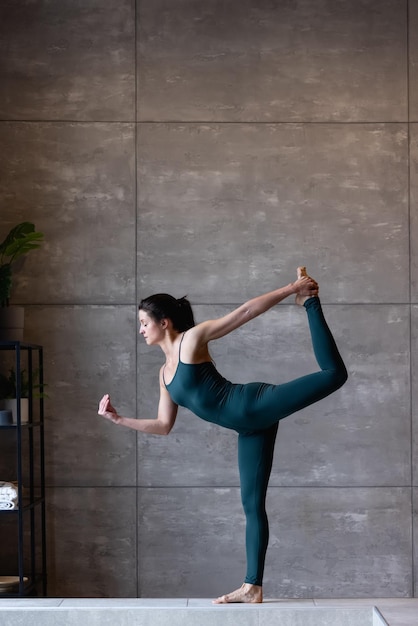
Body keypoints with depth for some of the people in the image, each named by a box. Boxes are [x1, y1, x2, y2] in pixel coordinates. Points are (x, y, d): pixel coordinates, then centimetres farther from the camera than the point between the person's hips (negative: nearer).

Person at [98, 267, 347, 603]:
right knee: (252, 504, 7)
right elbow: (164, 425, 23)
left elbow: (246, 311, -3)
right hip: (249, 428, 7)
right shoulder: (165, 373, 19)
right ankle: (253, 587, 9)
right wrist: (118, 418, 19)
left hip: (256, 404, -7)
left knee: (334, 373, -19)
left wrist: (291, 289, -6)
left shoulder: (193, 338, -1)